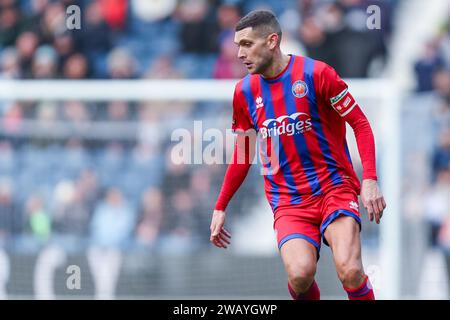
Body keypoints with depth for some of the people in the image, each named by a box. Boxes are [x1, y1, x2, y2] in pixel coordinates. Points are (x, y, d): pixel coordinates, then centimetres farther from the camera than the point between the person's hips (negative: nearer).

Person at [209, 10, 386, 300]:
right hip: (288, 201, 3)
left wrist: (370, 180, -15)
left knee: (350, 272, -26)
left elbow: (361, 124, -4)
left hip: (334, 188, -3)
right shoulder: (245, 92, 8)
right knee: (300, 274, -24)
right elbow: (242, 155, 20)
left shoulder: (316, 73, -7)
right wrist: (220, 208, 20)